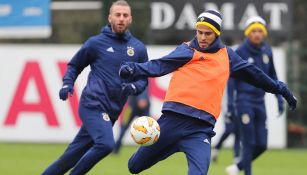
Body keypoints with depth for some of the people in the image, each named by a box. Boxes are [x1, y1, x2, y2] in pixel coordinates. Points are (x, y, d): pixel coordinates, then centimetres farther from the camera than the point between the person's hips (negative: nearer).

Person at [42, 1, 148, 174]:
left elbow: (143, 79, 14)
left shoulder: (138, 48, 10)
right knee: (105, 144, -25)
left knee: (76, 152, 6)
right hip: (93, 104, -4)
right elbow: (74, 65, 14)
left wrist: (133, 87, -7)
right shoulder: (96, 43, 2)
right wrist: (67, 84, -4)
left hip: (112, 111, 4)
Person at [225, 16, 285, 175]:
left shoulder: (267, 51, 6)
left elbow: (272, 77, 16)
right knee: (249, 143, -8)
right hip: (245, 100, -5)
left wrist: (279, 99, 11)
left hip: (260, 102, 5)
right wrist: (229, 101, -13)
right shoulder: (240, 52, -8)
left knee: (261, 145, 4)